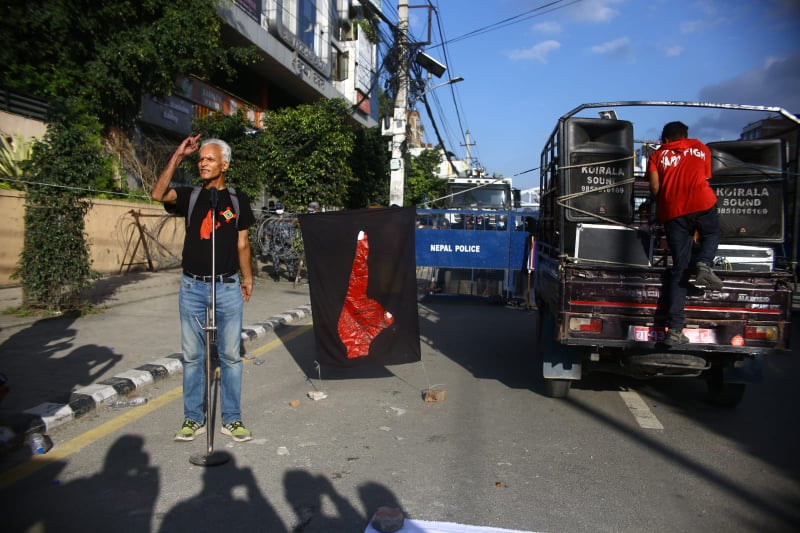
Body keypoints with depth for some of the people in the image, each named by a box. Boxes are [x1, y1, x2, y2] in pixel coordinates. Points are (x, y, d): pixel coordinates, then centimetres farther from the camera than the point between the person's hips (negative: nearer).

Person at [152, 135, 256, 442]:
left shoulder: (237, 200, 7)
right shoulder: (190, 196, 7)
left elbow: (242, 243, 10)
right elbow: (158, 194, -13)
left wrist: (247, 278, 8)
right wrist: (178, 156, -14)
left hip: (228, 287, -1)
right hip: (192, 287, 1)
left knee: (230, 355, 4)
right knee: (192, 356, 8)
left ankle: (231, 418, 15)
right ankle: (193, 418, 19)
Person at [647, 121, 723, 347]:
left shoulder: (657, 155, 19)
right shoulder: (701, 149, 23)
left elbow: (655, 188, 7)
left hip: (672, 213, 1)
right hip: (702, 204, -1)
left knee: (679, 269, 5)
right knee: (712, 234, 32)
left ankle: (674, 330, -2)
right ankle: (704, 263, -3)